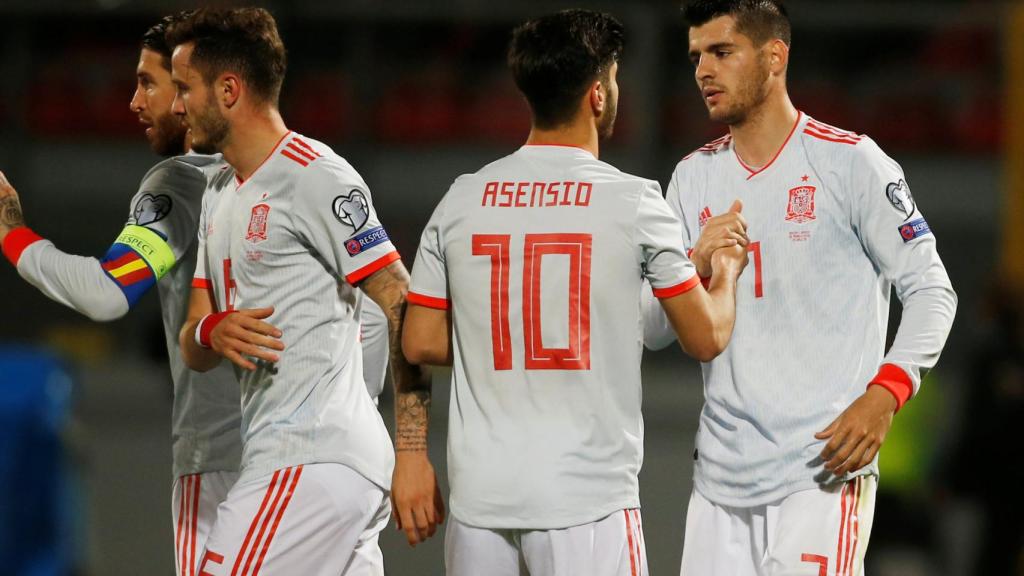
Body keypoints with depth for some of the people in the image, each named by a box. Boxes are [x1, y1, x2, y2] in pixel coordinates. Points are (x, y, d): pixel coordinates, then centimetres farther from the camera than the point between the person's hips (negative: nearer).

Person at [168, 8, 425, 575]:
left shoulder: (315, 177, -9)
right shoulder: (220, 199, 21)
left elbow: (402, 308, -13)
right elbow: (193, 352, 20)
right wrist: (210, 333, -6)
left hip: (314, 460, -9)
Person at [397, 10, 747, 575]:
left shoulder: (462, 200, 5)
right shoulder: (633, 203, -5)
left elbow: (420, 343, 11)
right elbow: (706, 338, 4)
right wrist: (725, 273, 25)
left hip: (479, 492, 4)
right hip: (587, 500, -4)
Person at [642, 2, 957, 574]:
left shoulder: (850, 161, -4)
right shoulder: (694, 177, 12)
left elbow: (931, 290, -4)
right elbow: (652, 328, 12)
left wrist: (883, 395, -19)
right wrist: (698, 265, -9)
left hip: (822, 470, -5)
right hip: (721, 475, 5)